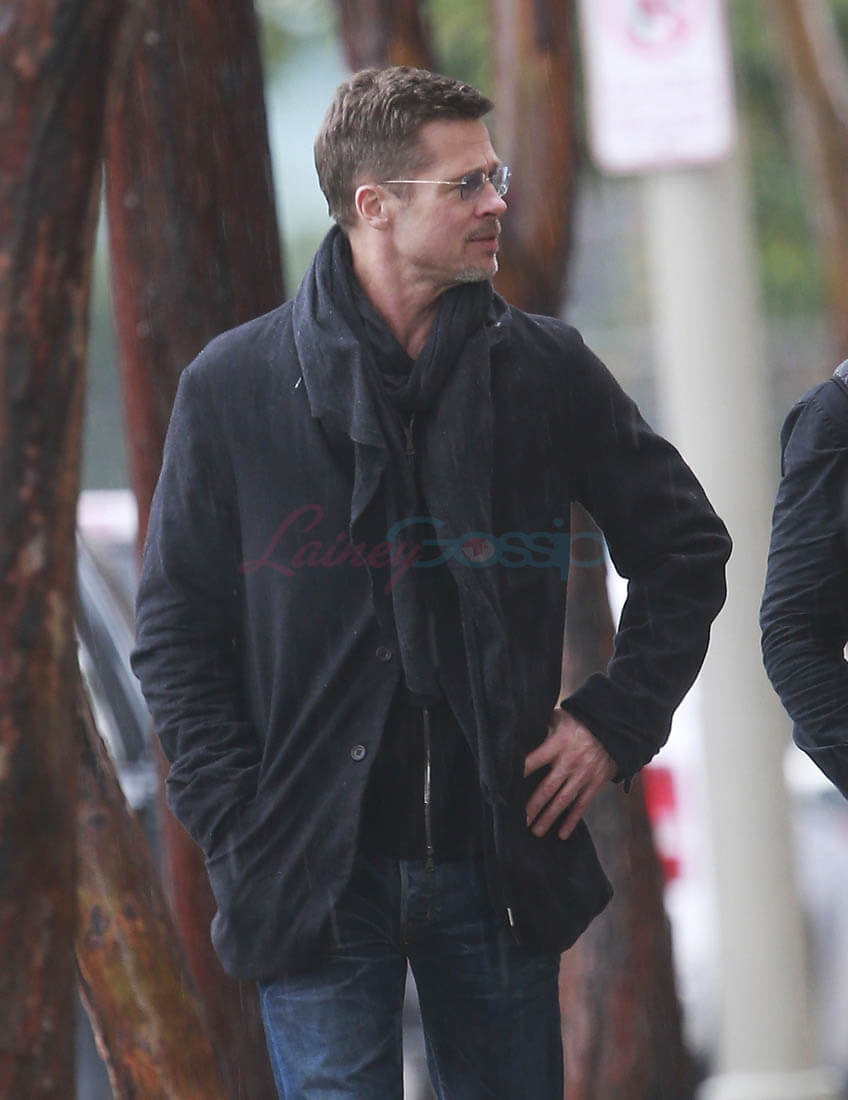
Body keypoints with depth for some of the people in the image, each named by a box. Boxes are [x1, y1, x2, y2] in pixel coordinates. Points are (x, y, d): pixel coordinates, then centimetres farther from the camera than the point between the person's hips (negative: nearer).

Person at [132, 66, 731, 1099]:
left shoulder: (545, 371, 5)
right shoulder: (235, 386, -1)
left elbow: (684, 548, 16)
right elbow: (176, 631, 3)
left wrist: (617, 721, 5)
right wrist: (239, 827, -6)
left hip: (498, 859, 2)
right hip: (318, 872, -2)